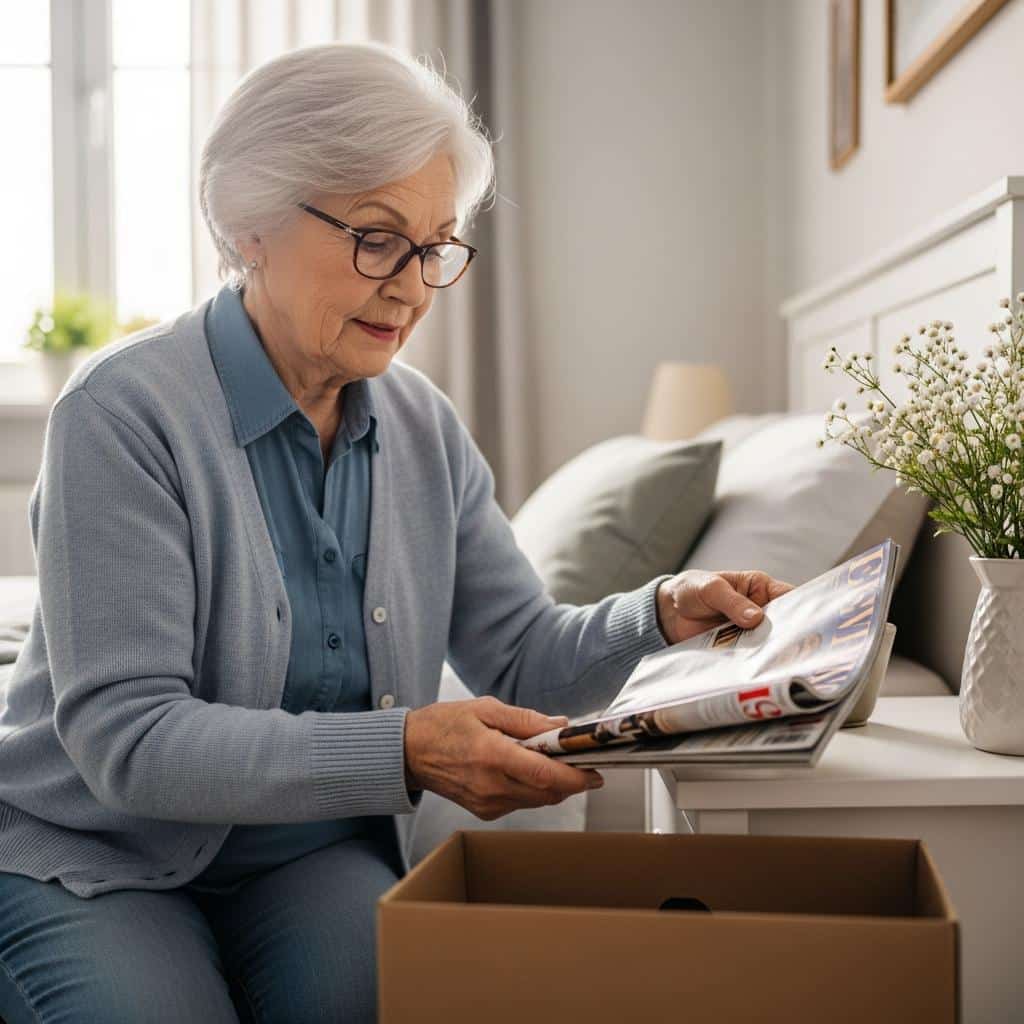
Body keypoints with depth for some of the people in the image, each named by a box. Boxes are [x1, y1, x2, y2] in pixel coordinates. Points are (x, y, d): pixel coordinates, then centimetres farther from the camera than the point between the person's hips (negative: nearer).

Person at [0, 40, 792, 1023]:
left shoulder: (427, 430, 1)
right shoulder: (124, 414, -19)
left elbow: (519, 657, 6)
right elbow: (126, 738, -25)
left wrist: (659, 612, -14)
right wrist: (403, 750, -35)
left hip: (315, 854, 3)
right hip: (89, 861, -2)